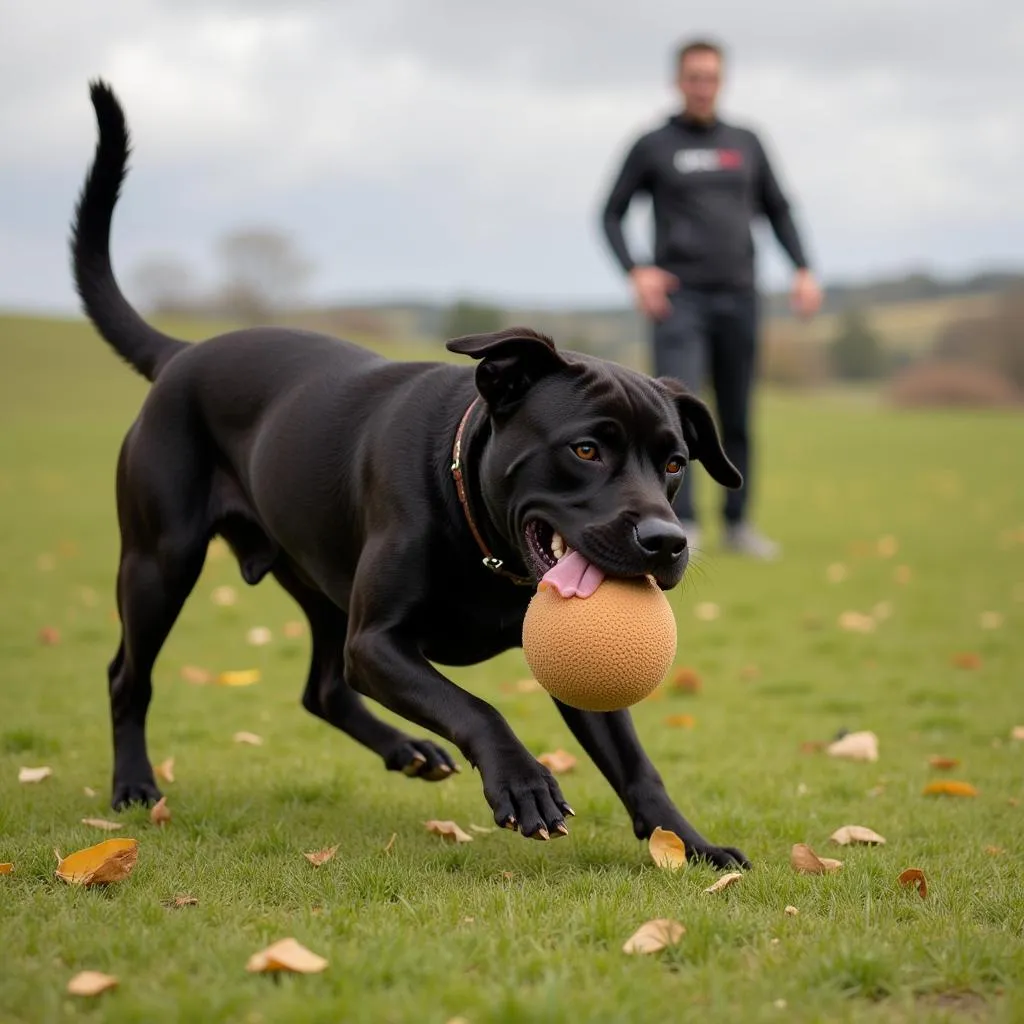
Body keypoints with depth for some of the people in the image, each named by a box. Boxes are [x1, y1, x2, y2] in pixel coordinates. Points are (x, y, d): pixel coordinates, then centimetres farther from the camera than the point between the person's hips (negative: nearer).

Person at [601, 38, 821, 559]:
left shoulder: (746, 144, 12)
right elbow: (611, 215, 5)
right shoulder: (652, 147, 3)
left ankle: (737, 523, 17)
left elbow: (777, 210, 18)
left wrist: (803, 270, 4)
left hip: (737, 299, 3)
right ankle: (681, 527, -17)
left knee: (737, 419, 6)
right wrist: (635, 271, -12)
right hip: (679, 300, -3)